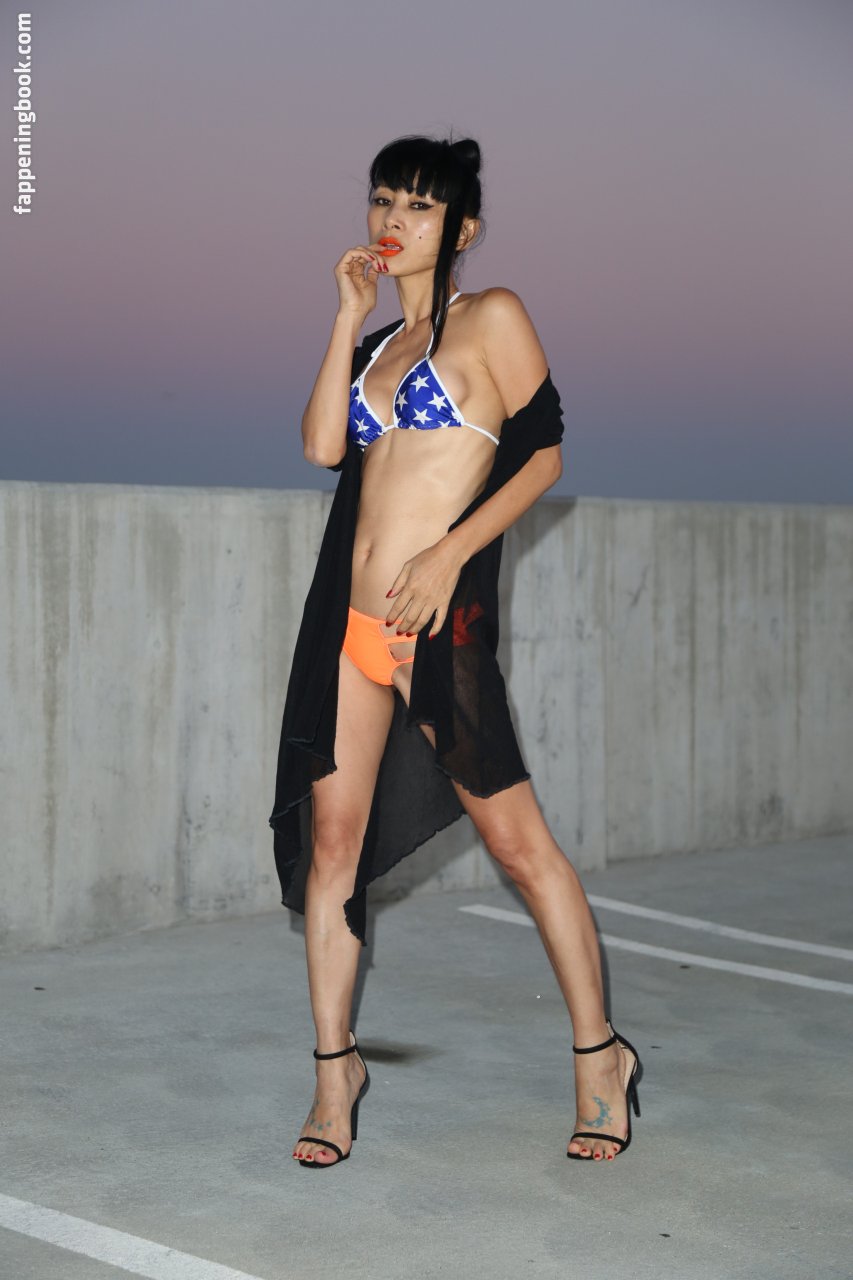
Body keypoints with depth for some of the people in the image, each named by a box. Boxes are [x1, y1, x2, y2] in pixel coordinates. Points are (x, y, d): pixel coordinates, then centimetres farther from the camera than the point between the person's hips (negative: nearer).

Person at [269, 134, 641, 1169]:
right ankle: (335, 1067, 16)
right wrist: (349, 316, 4)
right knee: (331, 836, 5)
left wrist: (450, 550, -14)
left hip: (437, 627, -6)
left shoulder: (491, 317, 1)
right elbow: (322, 445, 3)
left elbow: (546, 454, -4)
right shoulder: (381, 344, 19)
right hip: (349, 619, 6)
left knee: (517, 841, -1)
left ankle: (599, 1055, 13)